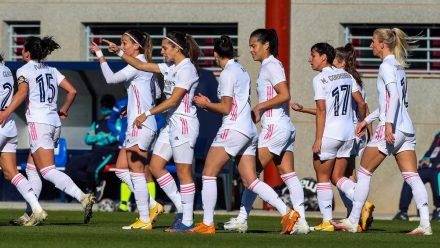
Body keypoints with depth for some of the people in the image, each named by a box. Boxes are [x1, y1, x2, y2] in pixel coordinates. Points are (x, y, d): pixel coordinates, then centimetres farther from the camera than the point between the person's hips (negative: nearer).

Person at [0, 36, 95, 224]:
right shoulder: (52, 71, 17)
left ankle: (82, 197, -32)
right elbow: (72, 91, 14)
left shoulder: (24, 70, -1)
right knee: (32, 169, 15)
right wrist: (63, 111, 26)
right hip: (54, 123, 8)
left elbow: (22, 92, -18)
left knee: (47, 171, -14)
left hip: (38, 122, -8)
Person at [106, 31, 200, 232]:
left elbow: (173, 100, -20)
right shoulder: (171, 67, 13)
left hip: (184, 124, -10)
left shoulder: (186, 69, -15)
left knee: (183, 173, -5)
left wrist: (147, 114, -18)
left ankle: (187, 221, 0)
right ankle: (181, 209, 12)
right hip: (171, 123, 10)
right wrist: (119, 53, 13)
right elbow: (142, 66, 20)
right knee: (155, 166, 7)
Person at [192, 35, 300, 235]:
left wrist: (205, 104, 3)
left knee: (208, 174, -2)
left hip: (234, 129, -9)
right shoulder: (242, 71, 18)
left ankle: (207, 224, -4)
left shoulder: (227, 73, -9)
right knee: (250, 181, 6)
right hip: (249, 130, 9)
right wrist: (209, 105, 22)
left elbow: (226, 108, -11)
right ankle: (287, 213, -5)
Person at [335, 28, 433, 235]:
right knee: (412, 177, -1)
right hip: (407, 129, 8)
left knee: (364, 172, 3)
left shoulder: (386, 66, -8)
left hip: (391, 129, -8)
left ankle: (352, 221, 7)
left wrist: (388, 123, -29)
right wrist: (368, 119, 31)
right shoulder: (398, 66, 19)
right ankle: (425, 223, -12)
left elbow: (394, 96, -21)